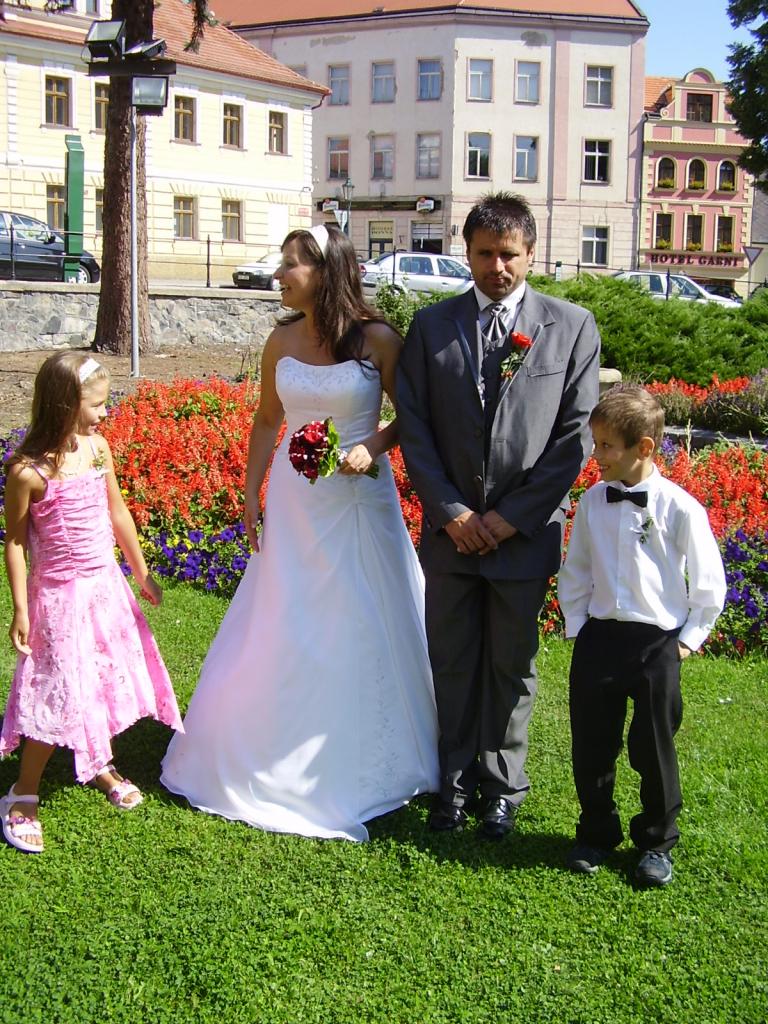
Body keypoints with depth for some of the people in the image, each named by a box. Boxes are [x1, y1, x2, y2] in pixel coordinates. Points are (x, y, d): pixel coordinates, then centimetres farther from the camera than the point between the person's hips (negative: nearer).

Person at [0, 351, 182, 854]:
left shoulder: (98, 448, -3)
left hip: (107, 586, 6)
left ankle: (100, 765, 42)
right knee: (59, 693, -1)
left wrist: (142, 573, 16)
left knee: (108, 677, 18)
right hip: (61, 595, -6)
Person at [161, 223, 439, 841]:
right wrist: (251, 499, 8)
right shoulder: (281, 341, 1)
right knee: (280, 632, 10)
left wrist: (373, 447, -21)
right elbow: (267, 424, 10)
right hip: (293, 501, 4)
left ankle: (358, 766, 26)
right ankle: (277, 756, 30)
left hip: (358, 500, -4)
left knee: (359, 631, 7)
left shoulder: (378, 340, -11)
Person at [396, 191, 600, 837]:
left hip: (526, 534, -1)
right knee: (452, 663, 12)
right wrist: (450, 511, -8)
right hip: (452, 531, 2)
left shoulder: (572, 327, -1)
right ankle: (457, 780, 28)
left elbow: (576, 435, -4)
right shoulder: (431, 326, 4)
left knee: (512, 666, 11)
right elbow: (414, 426, 1)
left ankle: (502, 786, 28)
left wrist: (513, 516, -9)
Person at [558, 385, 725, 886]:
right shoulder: (592, 502, 1)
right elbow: (575, 573, 12)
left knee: (654, 750, 7)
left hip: (657, 643, -3)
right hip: (599, 638, 4)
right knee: (592, 746, 10)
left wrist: (690, 637, -2)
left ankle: (657, 843, 27)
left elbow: (709, 582, -2)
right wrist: (577, 626, 8)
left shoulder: (679, 508, -10)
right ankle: (597, 834, 29)